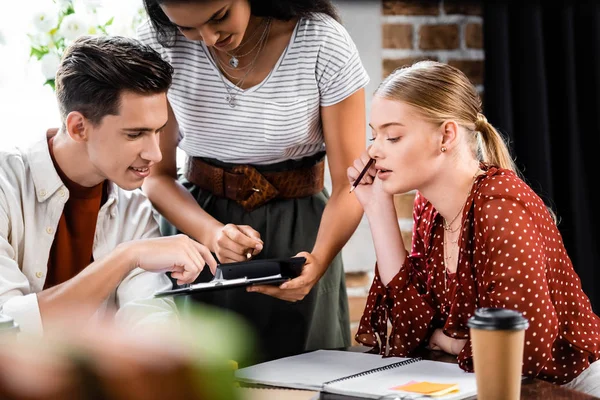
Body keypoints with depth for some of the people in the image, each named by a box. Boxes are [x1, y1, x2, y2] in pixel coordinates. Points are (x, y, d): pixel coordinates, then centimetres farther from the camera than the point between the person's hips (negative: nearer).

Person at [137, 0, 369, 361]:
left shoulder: (324, 43, -16)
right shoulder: (157, 44, -12)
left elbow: (349, 185, -13)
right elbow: (157, 175, -8)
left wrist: (319, 261, -31)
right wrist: (212, 233, -26)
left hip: (295, 237, -1)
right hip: (195, 220, 1)